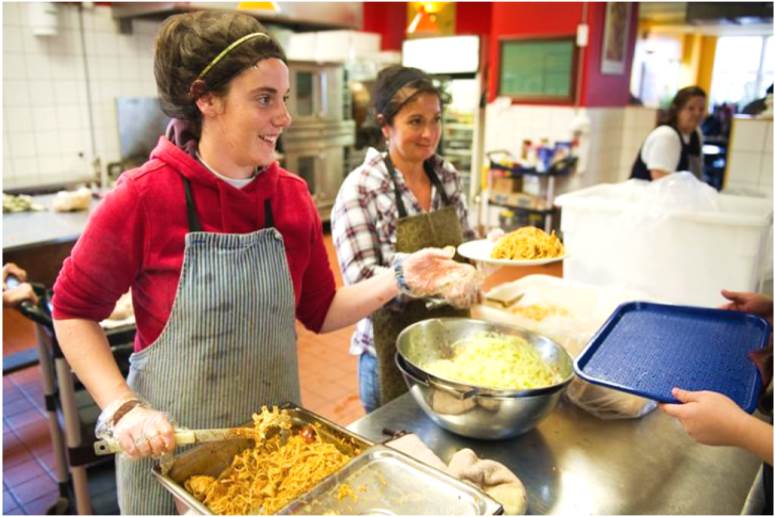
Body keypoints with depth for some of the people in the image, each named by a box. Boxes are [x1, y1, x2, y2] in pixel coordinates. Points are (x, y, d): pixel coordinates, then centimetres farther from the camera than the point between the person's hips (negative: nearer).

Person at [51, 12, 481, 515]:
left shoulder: (293, 196, -6)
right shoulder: (145, 195, -17)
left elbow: (319, 312, 2)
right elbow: (74, 310, -6)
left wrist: (400, 278, -10)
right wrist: (123, 408, -16)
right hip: (171, 447, -3)